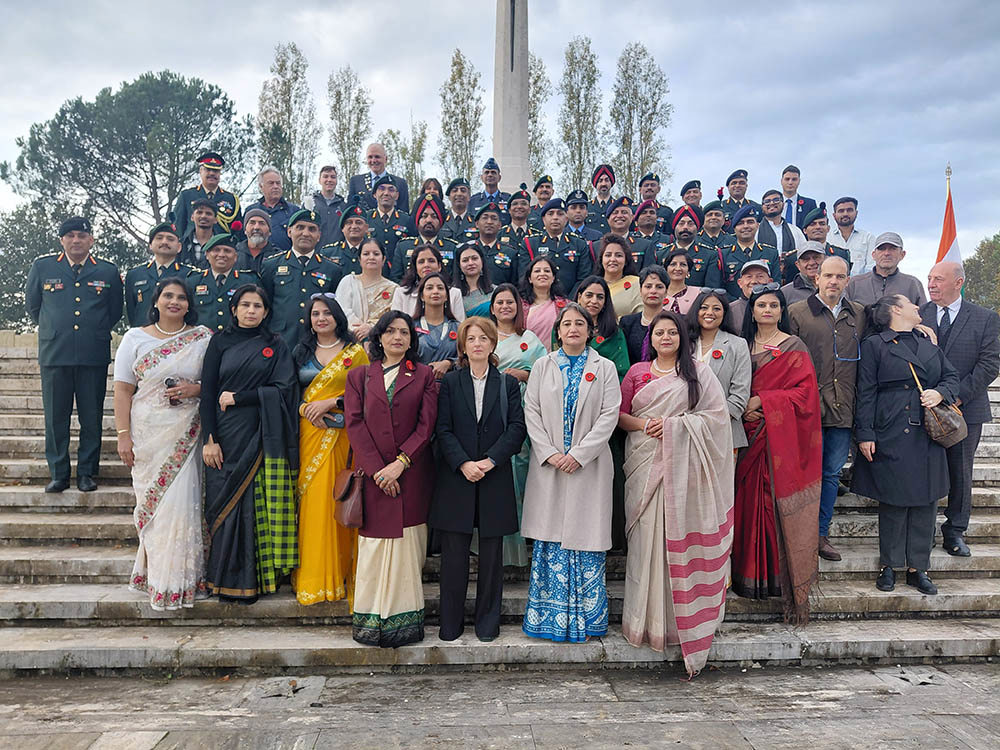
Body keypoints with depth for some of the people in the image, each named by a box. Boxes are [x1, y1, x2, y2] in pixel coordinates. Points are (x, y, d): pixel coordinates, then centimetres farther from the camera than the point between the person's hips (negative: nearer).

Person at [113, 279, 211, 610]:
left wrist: (197, 388, -12)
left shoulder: (203, 338, 6)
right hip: (147, 433, 1)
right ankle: (152, 571, 18)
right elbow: (123, 389, 3)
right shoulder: (135, 338, 6)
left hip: (186, 433, 0)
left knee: (181, 502, -2)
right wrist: (123, 435, -4)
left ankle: (177, 578, 11)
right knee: (151, 501, 2)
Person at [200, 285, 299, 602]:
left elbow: (283, 389, -3)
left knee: (257, 503, -1)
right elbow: (208, 391, 2)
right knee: (224, 501, 0)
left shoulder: (276, 346, 9)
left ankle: (251, 578, 9)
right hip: (227, 436, 0)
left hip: (261, 437, 0)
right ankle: (225, 578, 11)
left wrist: (238, 397, -8)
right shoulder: (220, 342, 9)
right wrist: (209, 439, -6)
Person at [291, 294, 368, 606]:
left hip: (343, 435, -3)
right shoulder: (301, 352, 15)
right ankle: (313, 577, 9)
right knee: (312, 499, -2)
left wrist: (332, 402, -12)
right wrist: (306, 410, -6)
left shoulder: (355, 352, 4)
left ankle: (339, 573, 8)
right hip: (310, 432, 3)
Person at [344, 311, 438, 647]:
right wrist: (377, 469, -9)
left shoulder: (424, 375, 9)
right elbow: (355, 424, 2)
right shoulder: (359, 376, 12)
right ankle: (372, 621, 10)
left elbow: (427, 424, 0)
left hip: (411, 473, -1)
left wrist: (400, 462, -12)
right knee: (374, 544, 1)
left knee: (407, 545, 0)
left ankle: (405, 620, 8)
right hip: (373, 474, 1)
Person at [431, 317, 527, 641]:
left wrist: (490, 460, -12)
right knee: (453, 554, 3)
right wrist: (463, 463, -14)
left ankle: (488, 623, 20)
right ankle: (451, 623, 16)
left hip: (495, 478, 1)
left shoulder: (507, 383, 7)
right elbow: (443, 430, -1)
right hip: (456, 478, 0)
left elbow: (517, 428, -1)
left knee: (491, 554, 7)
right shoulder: (450, 382, 6)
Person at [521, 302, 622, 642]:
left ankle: (586, 619, 14)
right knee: (550, 538, 4)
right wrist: (549, 453, -9)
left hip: (588, 466, -1)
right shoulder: (543, 366, 9)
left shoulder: (605, 368, 5)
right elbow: (531, 411, 3)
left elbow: (609, 415, -4)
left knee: (586, 536, 1)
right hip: (549, 465, 1)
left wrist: (579, 454, -13)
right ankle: (551, 616, 17)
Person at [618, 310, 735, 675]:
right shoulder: (637, 372, 13)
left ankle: (682, 619, 9)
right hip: (646, 464, 2)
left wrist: (673, 424, -10)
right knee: (647, 538, -1)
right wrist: (644, 424, -9)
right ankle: (647, 619, 8)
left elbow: (717, 414, 0)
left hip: (683, 466, -1)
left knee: (681, 539, -2)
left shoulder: (699, 372, 7)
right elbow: (619, 415, 11)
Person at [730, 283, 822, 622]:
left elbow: (805, 391, -6)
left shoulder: (795, 347, 2)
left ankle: (787, 580, 5)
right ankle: (751, 576, 11)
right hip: (751, 437, 3)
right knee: (751, 502, 2)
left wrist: (762, 400, -13)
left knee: (782, 503, -4)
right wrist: (744, 410, -7)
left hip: (783, 438, -3)